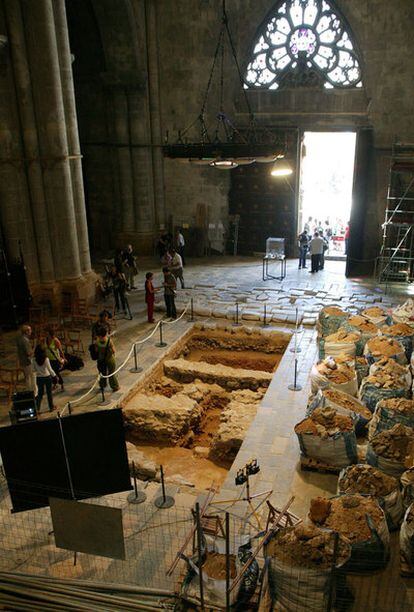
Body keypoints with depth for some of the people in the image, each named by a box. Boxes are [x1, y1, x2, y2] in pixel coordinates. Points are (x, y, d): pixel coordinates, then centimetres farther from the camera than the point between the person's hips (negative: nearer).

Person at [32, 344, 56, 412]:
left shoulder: (33, 360, -12)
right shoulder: (46, 359, -19)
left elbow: (33, 370, -3)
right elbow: (50, 369, -13)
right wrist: (54, 375, 1)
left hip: (39, 378, 2)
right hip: (47, 377, -2)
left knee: (40, 393, 13)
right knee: (49, 392, 13)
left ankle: (37, 408, 10)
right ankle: (51, 407, 24)